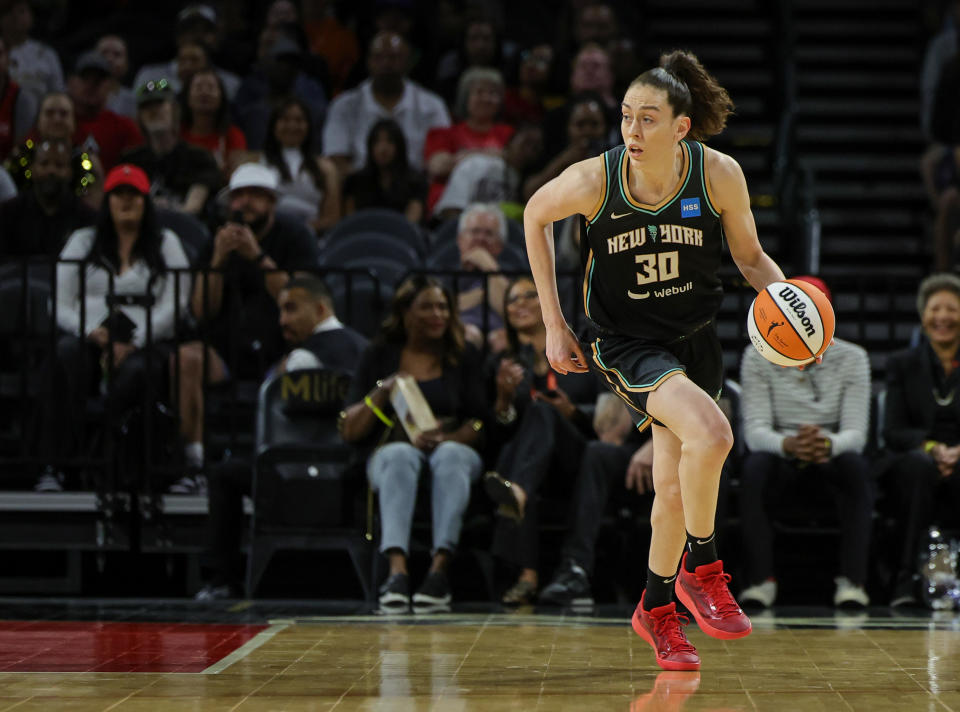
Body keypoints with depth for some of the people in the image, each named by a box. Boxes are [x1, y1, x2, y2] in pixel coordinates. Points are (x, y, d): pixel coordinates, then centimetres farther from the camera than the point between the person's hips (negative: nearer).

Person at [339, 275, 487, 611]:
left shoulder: (465, 357, 13)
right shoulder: (380, 356, 11)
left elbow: (480, 422, 2)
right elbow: (350, 431, 7)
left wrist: (444, 439, -18)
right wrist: (382, 392, -10)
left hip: (454, 448, 1)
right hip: (390, 453, 0)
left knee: (450, 456, -36)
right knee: (401, 456, -37)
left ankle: (439, 568, -49)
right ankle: (397, 568, -55)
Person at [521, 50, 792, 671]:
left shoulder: (719, 174, -16)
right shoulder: (594, 180, -20)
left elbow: (750, 256, 0)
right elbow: (536, 217, 1)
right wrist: (554, 324, 1)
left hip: (696, 339, 3)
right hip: (628, 343, -3)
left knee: (674, 488, 10)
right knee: (711, 434, -29)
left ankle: (657, 608, 36)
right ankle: (701, 568, -6)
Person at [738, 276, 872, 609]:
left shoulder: (852, 358, -5)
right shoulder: (758, 357, -5)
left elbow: (855, 432, -14)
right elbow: (755, 430, -15)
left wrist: (828, 444, -39)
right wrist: (789, 445, -39)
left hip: (833, 460, 0)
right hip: (782, 462, 0)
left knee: (856, 465, -34)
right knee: (754, 466, -34)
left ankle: (852, 580, -34)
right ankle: (760, 580, -33)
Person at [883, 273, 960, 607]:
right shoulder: (902, 364, 12)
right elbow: (893, 432, 2)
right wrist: (931, 447, -18)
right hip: (914, 465, 1)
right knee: (919, 464, -36)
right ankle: (906, 578, -39)